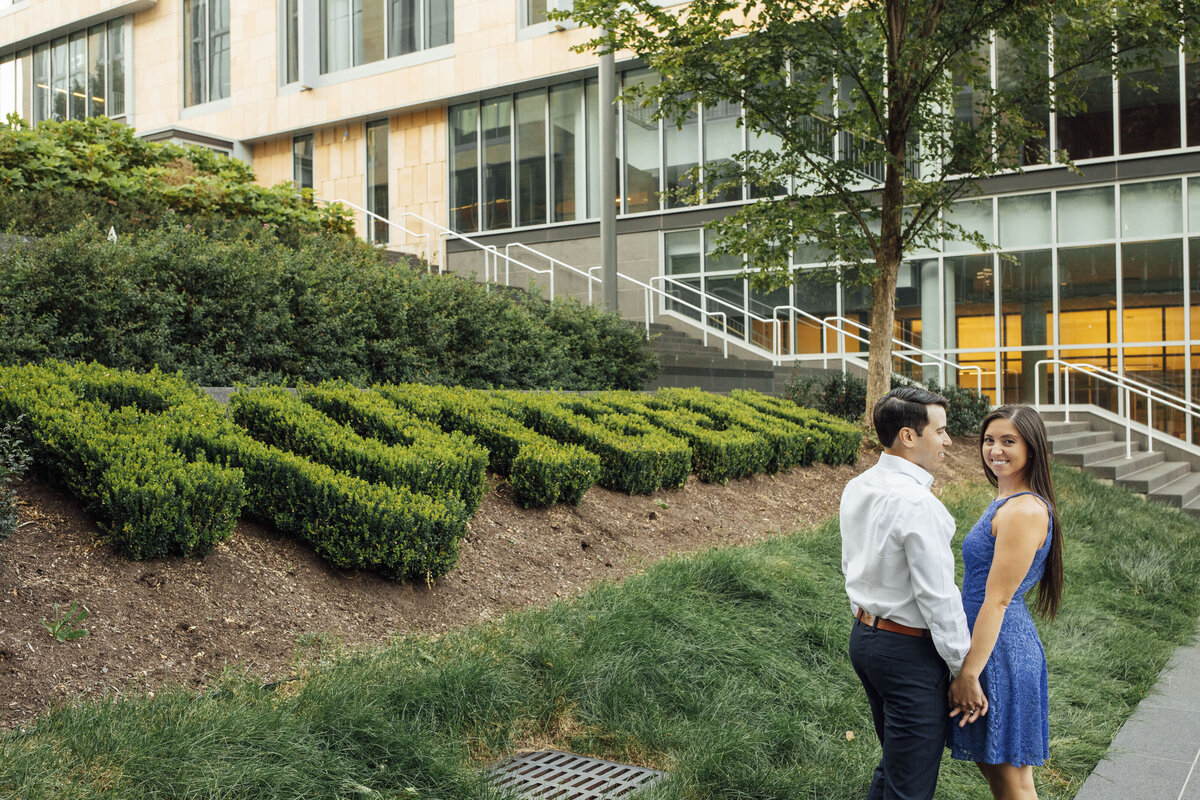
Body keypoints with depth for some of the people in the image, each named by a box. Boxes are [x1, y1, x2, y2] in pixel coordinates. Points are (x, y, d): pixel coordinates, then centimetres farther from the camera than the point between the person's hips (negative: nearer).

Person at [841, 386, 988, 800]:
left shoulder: (856, 489, 5)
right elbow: (938, 596, -21)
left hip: (863, 636, 9)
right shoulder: (917, 503, -23)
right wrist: (966, 672, -13)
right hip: (909, 652, -9)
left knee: (892, 765, 24)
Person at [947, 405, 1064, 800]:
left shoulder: (1025, 510, -19)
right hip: (994, 645, 10)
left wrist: (968, 674, -19)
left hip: (1002, 651, -10)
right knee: (990, 765, 19)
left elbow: (997, 600, -21)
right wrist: (967, 668, 19)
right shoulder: (1005, 502, 12)